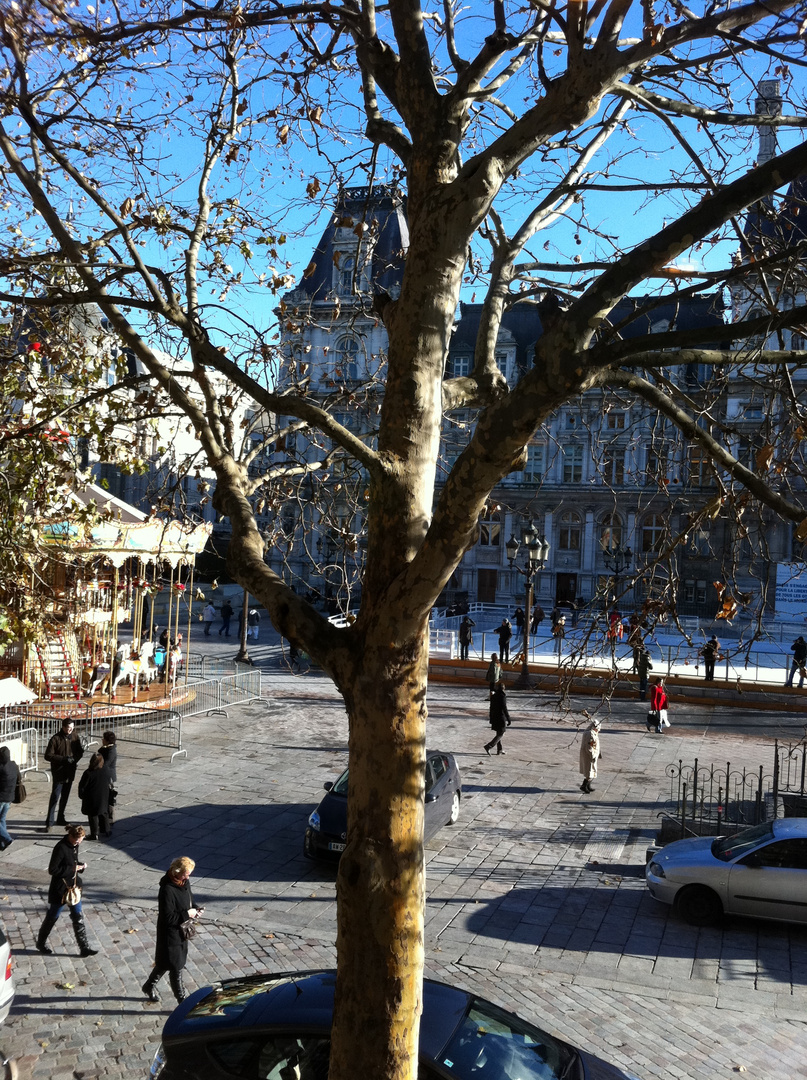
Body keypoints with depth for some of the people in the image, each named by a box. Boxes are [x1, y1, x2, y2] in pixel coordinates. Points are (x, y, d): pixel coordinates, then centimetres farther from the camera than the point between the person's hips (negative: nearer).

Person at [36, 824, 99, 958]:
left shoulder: (74, 845, 1)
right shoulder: (61, 848, -24)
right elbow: (52, 870, -24)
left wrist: (81, 866, -5)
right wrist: (72, 869, -23)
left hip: (73, 887, 7)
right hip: (60, 889, -7)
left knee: (78, 917, 8)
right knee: (52, 917, 12)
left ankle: (84, 948, 12)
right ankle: (41, 943, 35)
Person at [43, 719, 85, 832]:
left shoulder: (75, 737, 1)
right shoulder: (56, 739, -13)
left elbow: (79, 751, 10)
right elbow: (48, 755, -14)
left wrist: (74, 758, -12)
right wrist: (64, 759, -22)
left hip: (70, 772, 5)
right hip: (58, 772, -5)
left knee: (65, 796, 15)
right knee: (55, 796, -7)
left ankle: (60, 818, 29)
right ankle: (49, 822, -1)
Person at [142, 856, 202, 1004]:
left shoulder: (185, 882, -3)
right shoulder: (167, 890, -29)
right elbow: (167, 917, -28)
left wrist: (195, 909, -5)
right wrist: (187, 914, -24)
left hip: (181, 931, 8)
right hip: (170, 934, -8)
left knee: (165, 962, 25)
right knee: (176, 967, 6)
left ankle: (149, 986, 47)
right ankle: (183, 1000, 19)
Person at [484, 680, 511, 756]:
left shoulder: (493, 696, 5)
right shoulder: (502, 696, -16)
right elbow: (504, 709, -17)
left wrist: (491, 719, 20)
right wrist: (508, 719, -11)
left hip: (494, 717, 7)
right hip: (501, 718, -7)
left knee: (499, 734, 19)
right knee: (500, 735, -1)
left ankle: (499, 749, 25)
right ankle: (488, 746, -15)